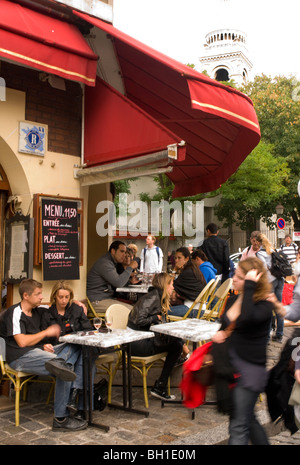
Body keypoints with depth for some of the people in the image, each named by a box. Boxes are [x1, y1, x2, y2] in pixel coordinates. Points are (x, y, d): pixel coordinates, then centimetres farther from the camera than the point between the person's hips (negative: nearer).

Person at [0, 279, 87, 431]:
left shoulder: (37, 310, 17)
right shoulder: (14, 313, -7)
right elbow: (22, 342, -17)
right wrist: (47, 332, -8)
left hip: (38, 351, 8)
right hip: (21, 358, -8)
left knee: (76, 347, -7)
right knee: (65, 370, -27)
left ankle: (58, 363, -36)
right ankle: (61, 419, -21)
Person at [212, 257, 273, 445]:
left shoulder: (265, 305, -16)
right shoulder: (233, 300, 6)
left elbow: (247, 319, -38)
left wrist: (250, 286, -31)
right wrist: (218, 335, -4)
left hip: (250, 368, -8)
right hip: (230, 363, 8)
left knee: (238, 426, -2)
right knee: (248, 420, 22)